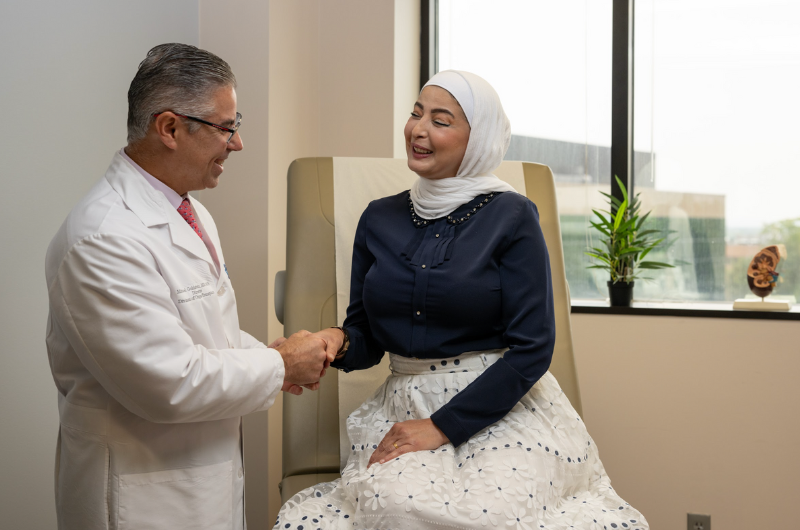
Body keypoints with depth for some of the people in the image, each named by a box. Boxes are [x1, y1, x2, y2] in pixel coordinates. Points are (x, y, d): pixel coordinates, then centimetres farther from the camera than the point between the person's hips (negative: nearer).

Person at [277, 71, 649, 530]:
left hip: (499, 407, -2)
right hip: (403, 405, 2)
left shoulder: (511, 216, -7)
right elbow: (366, 338, 13)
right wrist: (339, 341, -11)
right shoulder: (380, 218, 7)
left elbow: (532, 348, -11)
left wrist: (442, 426, -14)